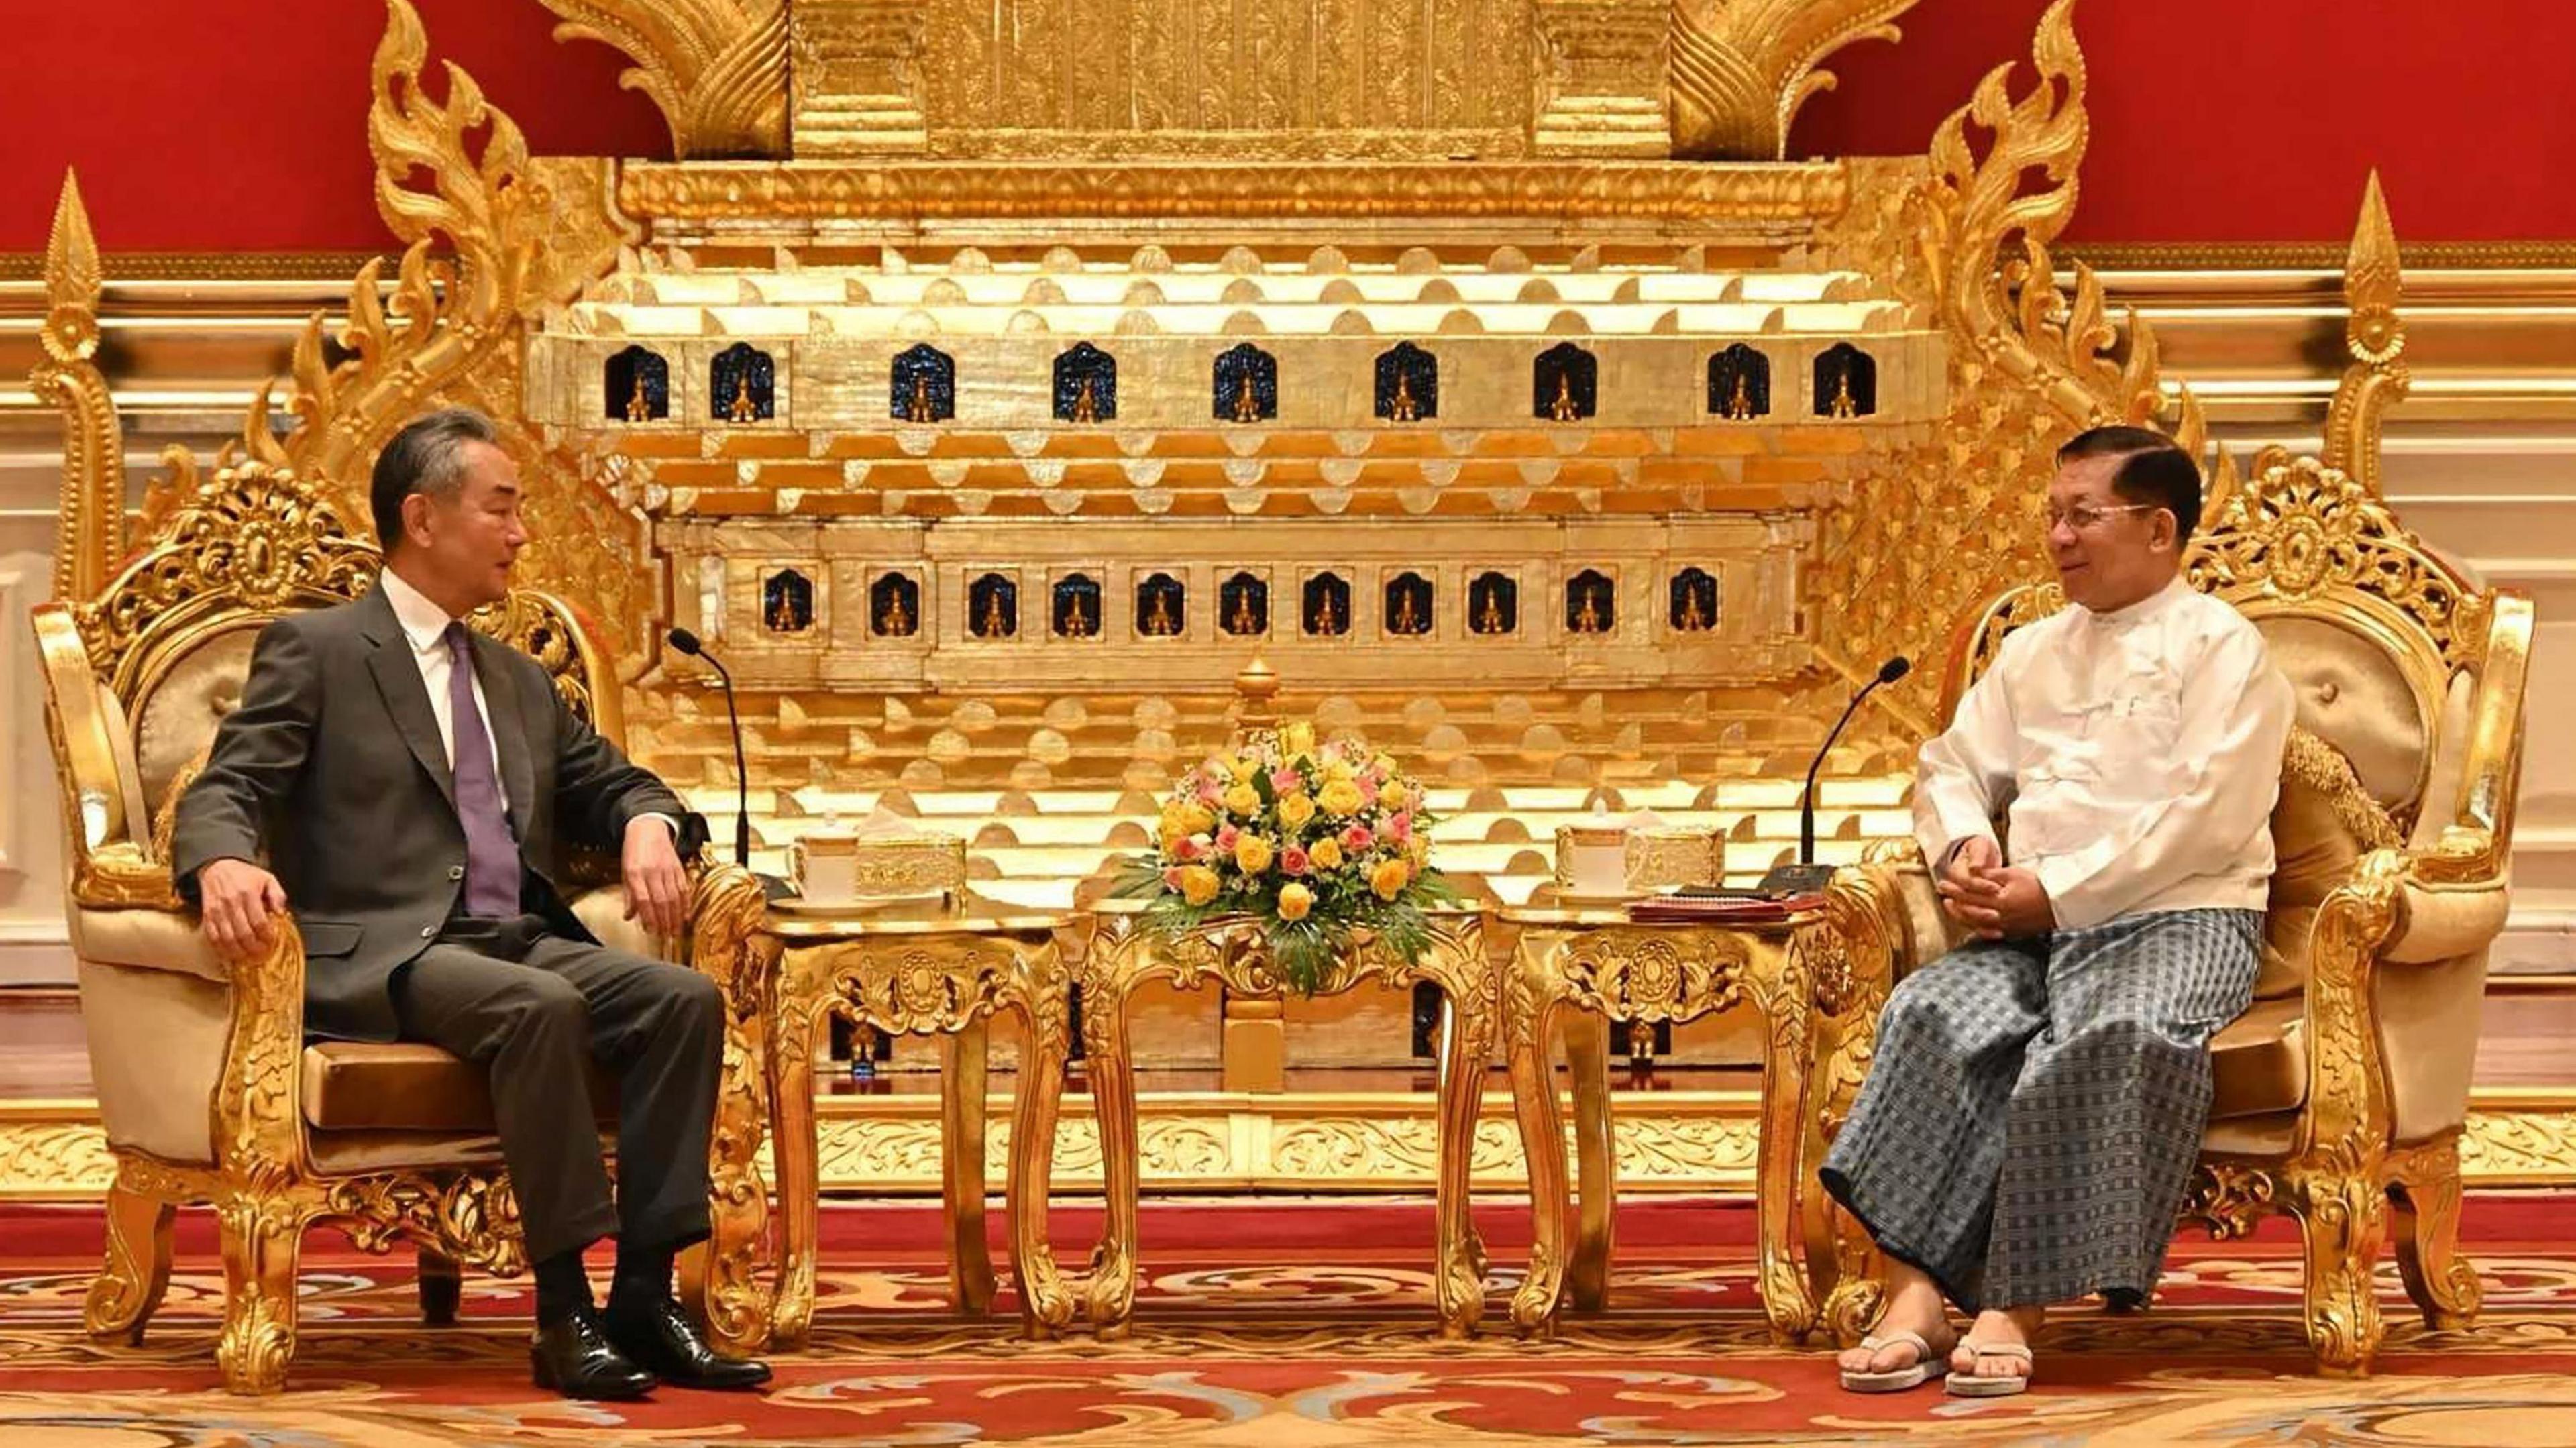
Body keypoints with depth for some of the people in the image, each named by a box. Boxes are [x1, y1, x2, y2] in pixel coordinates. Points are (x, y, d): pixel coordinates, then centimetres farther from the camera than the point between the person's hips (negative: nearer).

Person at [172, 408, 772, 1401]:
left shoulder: (520, 681, 25)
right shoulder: (314, 650, 4)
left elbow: (608, 781, 31)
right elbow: (223, 792, -4)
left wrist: (648, 825, 5)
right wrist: (224, 864, -29)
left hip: (521, 942, 7)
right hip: (380, 956, -7)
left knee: (685, 1001, -20)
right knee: (542, 1009, -35)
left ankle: (645, 1296, -21)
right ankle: (565, 1313, -31)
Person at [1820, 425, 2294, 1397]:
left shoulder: (2220, 645, 2)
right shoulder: (2034, 651, 24)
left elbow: (2207, 818, -10)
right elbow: (1951, 767, 25)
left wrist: (2054, 892, -14)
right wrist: (1966, 848, 0)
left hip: (2177, 916, -5)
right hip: (2033, 923, 5)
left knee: (2116, 1037, -37)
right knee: (1933, 1015, -27)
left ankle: (2016, 1307, -33)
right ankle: (1916, 1292, -33)